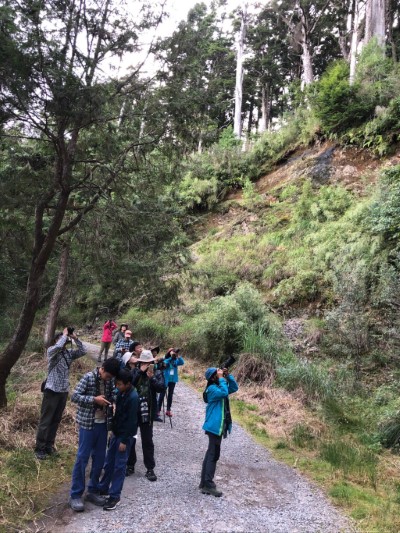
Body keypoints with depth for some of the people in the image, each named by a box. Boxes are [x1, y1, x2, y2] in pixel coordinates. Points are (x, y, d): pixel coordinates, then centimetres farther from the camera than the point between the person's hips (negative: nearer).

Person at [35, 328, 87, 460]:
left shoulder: (69, 353, 6)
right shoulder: (51, 351, -9)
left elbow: (83, 351, -2)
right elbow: (57, 347, -31)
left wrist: (75, 338, -8)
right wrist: (65, 334, -17)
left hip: (64, 391, 6)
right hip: (52, 390, -6)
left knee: (56, 420, 14)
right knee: (45, 420, 2)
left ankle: (49, 445, 26)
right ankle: (39, 448, 12)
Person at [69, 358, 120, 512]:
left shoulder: (110, 381, 4)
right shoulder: (88, 377, -13)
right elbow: (74, 396, -17)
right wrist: (94, 399, -23)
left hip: (103, 424, 6)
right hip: (88, 424, -6)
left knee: (99, 459, 11)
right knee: (82, 458, 1)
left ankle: (93, 491, 26)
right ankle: (75, 495, 13)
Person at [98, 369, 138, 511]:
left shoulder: (133, 397, -24)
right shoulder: (121, 393, 2)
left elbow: (131, 421, -22)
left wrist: (124, 440, -18)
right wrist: (113, 430, 15)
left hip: (125, 436, -8)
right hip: (116, 433, 8)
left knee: (119, 466, 2)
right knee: (109, 463, 18)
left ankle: (114, 496, 13)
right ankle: (103, 489, 34)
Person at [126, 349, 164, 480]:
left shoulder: (157, 373, -2)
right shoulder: (134, 371, -1)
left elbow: (161, 388, -14)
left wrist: (152, 377, -25)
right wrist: (140, 371, -21)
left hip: (147, 412, -1)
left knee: (147, 441, 6)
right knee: (130, 439, 12)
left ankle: (150, 468, 15)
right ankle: (130, 465, 28)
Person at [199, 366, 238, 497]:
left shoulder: (218, 387, 13)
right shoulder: (212, 389, -16)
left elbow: (234, 388, 14)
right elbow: (224, 392, -34)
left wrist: (228, 376, 3)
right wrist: (222, 379, -22)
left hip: (217, 426, 10)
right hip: (215, 426, -10)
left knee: (210, 454, 14)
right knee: (213, 455, -7)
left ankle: (204, 483, 21)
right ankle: (208, 485, -2)